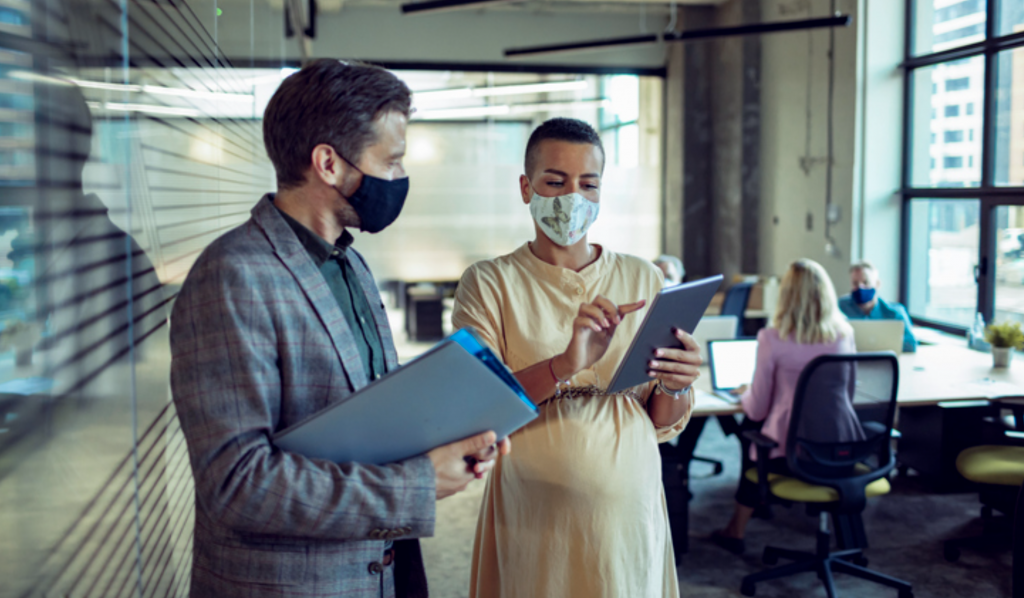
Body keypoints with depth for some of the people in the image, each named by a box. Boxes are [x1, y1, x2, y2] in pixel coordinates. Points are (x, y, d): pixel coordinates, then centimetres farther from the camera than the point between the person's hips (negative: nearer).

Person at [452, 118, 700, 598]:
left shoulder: (643, 279, 6)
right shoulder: (489, 283, -2)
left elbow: (664, 425, 6)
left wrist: (675, 387, -17)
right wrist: (564, 366, -30)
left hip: (629, 510, 3)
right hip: (533, 520, -2)